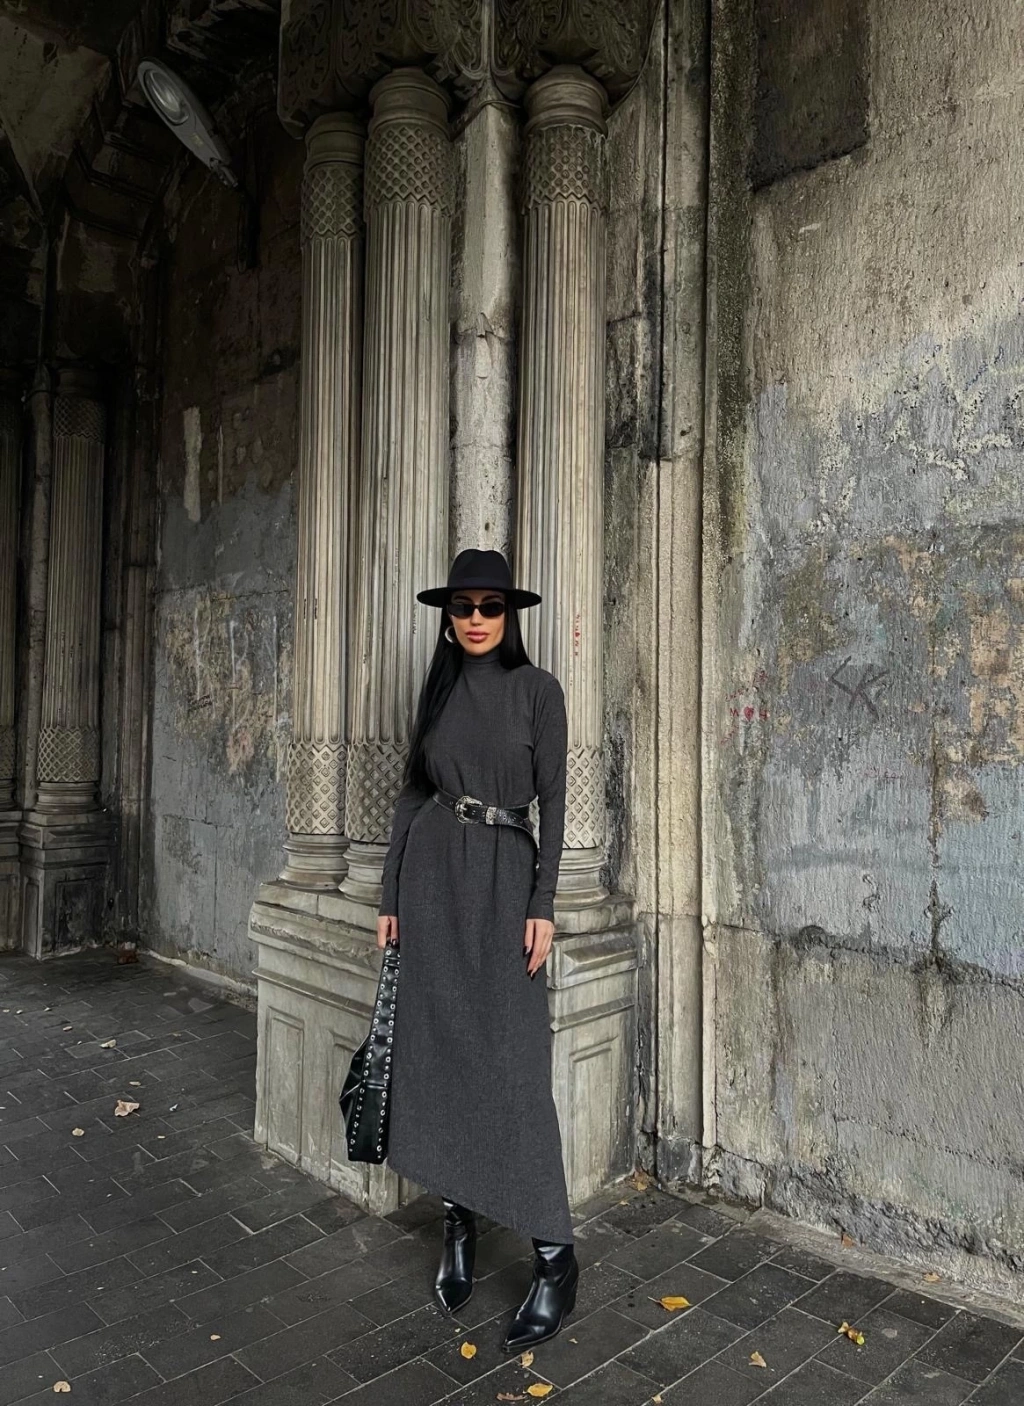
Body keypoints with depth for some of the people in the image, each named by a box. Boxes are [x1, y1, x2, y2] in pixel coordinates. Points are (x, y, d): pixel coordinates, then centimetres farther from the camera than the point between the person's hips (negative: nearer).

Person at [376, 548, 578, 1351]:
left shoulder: (538, 689, -2)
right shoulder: (440, 689, 10)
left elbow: (553, 800, -5)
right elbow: (413, 790, 11)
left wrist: (543, 905, -11)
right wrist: (391, 894, 8)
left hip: (504, 871, -4)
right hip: (433, 868, 4)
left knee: (511, 1060, -5)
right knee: (438, 1048, 7)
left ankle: (554, 1254, 8)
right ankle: (458, 1224, 25)